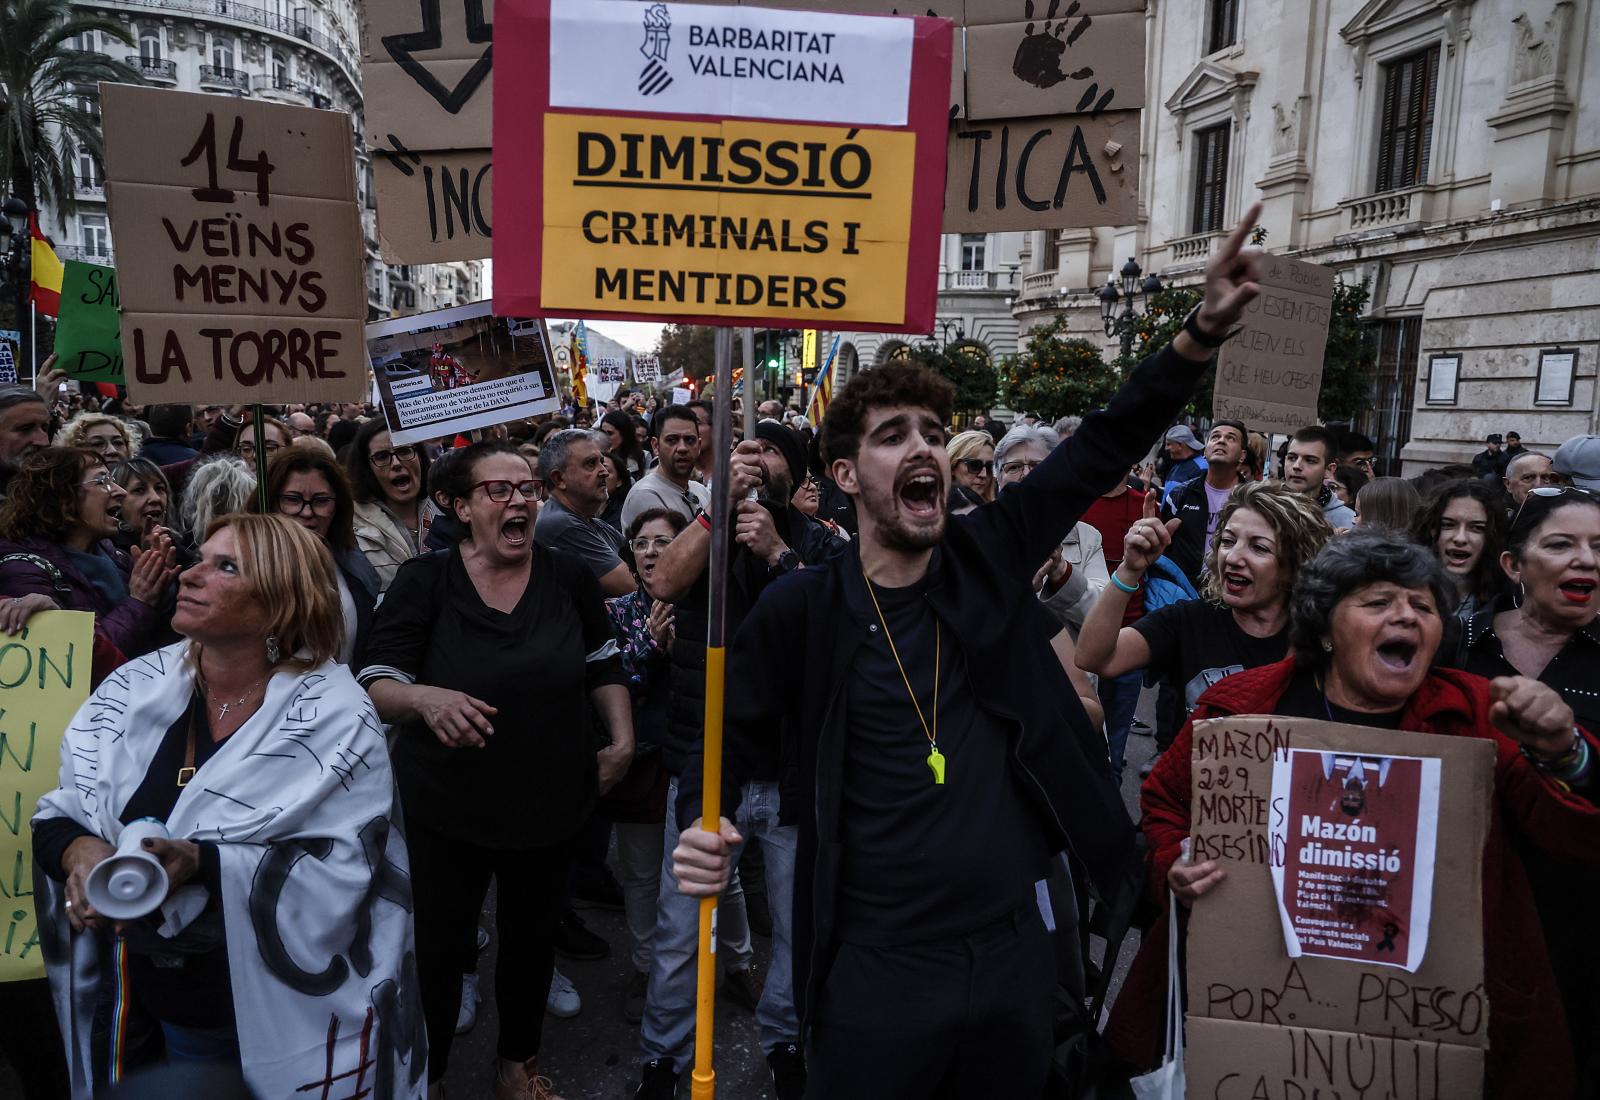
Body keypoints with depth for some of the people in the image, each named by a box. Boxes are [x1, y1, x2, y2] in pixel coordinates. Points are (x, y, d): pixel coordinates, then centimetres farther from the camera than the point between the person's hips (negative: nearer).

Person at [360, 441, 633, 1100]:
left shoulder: (570, 578, -3)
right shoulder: (423, 583, -10)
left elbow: (603, 668, 10)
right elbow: (377, 686, -14)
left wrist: (622, 738, 0)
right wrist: (427, 698, -34)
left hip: (550, 801, 3)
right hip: (448, 807, -2)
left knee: (532, 937, 17)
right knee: (439, 947, 8)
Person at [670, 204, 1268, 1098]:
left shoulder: (987, 559, -2)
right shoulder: (800, 612, -10)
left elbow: (1105, 450, -2)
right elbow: (727, 744, 1)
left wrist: (1203, 333, -12)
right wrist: (701, 831, -17)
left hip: (1015, 953, 4)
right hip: (876, 974, -3)